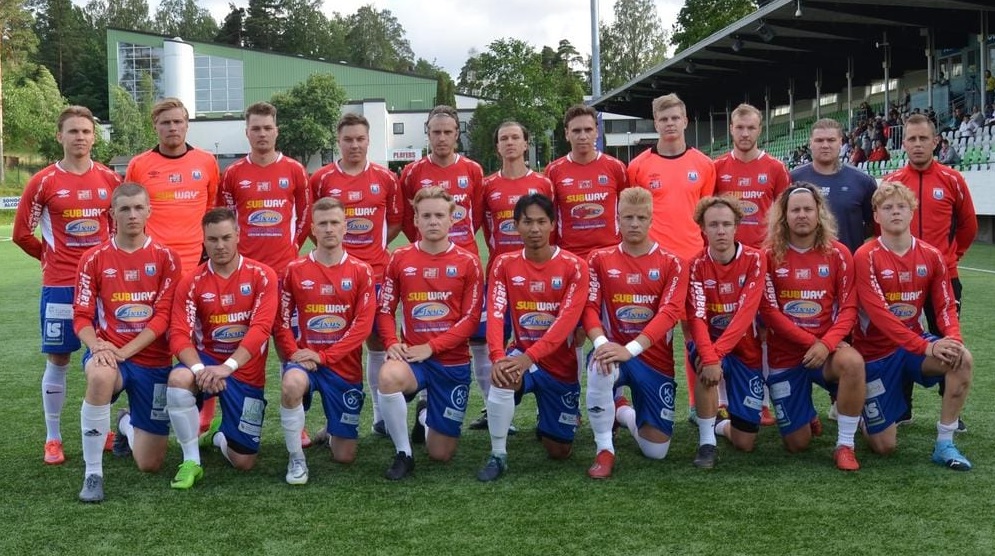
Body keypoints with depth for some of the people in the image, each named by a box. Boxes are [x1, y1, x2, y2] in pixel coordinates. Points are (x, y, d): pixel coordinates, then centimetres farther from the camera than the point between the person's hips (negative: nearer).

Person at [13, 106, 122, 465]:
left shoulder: (110, 179, 3)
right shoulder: (43, 182, -4)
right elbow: (22, 233, 2)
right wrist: (52, 258, 8)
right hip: (60, 285, -2)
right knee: (57, 359, 3)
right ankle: (53, 439, 14)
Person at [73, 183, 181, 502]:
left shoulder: (165, 258, -1)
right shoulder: (94, 259, 0)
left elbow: (163, 317, -8)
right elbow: (82, 317, -1)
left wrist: (124, 352, -20)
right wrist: (97, 346, -23)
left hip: (152, 360, 1)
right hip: (108, 352, -1)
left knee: (150, 465, 2)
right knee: (101, 376, -42)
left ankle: (127, 424, 41)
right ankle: (93, 474, -25)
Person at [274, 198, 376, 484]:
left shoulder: (361, 271, -2)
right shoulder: (295, 270, 1)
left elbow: (363, 324, -9)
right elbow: (282, 321, 3)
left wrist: (324, 356, -16)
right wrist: (294, 353, -15)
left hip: (345, 365, 0)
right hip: (305, 358, 0)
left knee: (345, 456, 1)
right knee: (291, 385, -39)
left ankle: (333, 433, 41)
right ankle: (296, 459, -15)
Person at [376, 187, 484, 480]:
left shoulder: (468, 262, -3)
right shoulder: (400, 258, 2)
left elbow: (471, 318, -5)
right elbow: (385, 309, 6)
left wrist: (431, 347, -15)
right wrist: (392, 343, -13)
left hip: (453, 361, 0)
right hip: (412, 355, 0)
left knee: (441, 454, 3)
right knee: (389, 376, -38)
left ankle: (426, 415, 42)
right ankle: (403, 454, -14)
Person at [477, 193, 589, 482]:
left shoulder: (574, 266, -12)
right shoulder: (504, 265, -4)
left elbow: (567, 320, -22)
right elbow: (495, 315, -15)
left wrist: (529, 357, -34)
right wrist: (498, 357, -34)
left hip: (560, 364, 0)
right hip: (521, 353, 0)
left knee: (559, 452, 4)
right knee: (503, 377, -37)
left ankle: (548, 424, 42)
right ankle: (498, 455, -17)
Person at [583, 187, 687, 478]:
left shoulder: (671, 263, -2)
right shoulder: (600, 259, 3)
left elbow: (669, 313, -16)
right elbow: (590, 308, -6)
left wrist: (630, 349, -31)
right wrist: (601, 342, -28)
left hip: (655, 358, 1)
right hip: (614, 349, -1)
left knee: (656, 451, -1)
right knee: (600, 366, -40)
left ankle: (623, 412, 35)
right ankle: (604, 450, -17)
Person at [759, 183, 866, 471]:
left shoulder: (838, 254, -2)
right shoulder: (770, 255, -5)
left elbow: (848, 308, -7)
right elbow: (769, 311, -10)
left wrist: (826, 343, -23)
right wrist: (811, 341, -18)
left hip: (826, 350, 0)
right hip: (784, 355, 0)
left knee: (853, 362, -37)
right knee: (797, 444, 1)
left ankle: (845, 445, -19)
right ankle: (806, 414, 40)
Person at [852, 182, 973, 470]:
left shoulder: (931, 255, -1)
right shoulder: (866, 257, -16)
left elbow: (946, 306, -1)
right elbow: (878, 313, -24)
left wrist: (952, 338, -23)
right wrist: (925, 347, -30)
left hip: (916, 341, 4)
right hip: (876, 350, -4)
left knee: (963, 358, -30)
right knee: (885, 446, -3)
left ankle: (944, 444, -16)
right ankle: (858, 405, 33)